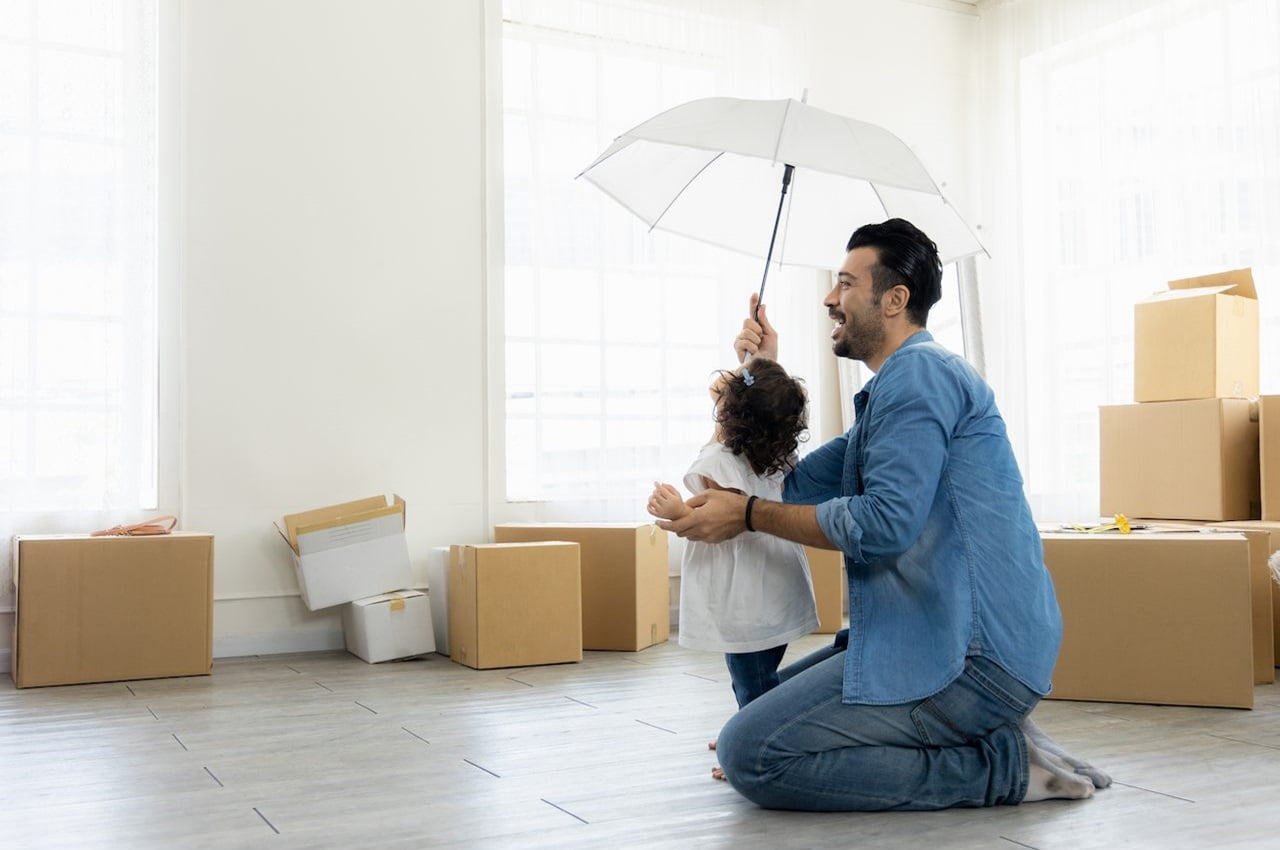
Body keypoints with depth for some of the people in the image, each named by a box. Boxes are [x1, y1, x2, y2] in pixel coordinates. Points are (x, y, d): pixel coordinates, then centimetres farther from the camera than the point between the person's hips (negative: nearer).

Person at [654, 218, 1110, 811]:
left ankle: (1001, 765, -8)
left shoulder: (919, 371, -12)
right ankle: (988, 737, 8)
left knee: (750, 754, -17)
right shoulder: (891, 392, 22)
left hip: (975, 654, -11)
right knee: (770, 698, 19)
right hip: (940, 636, 11)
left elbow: (886, 523, -24)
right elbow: (789, 486, 22)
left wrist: (749, 515, -13)